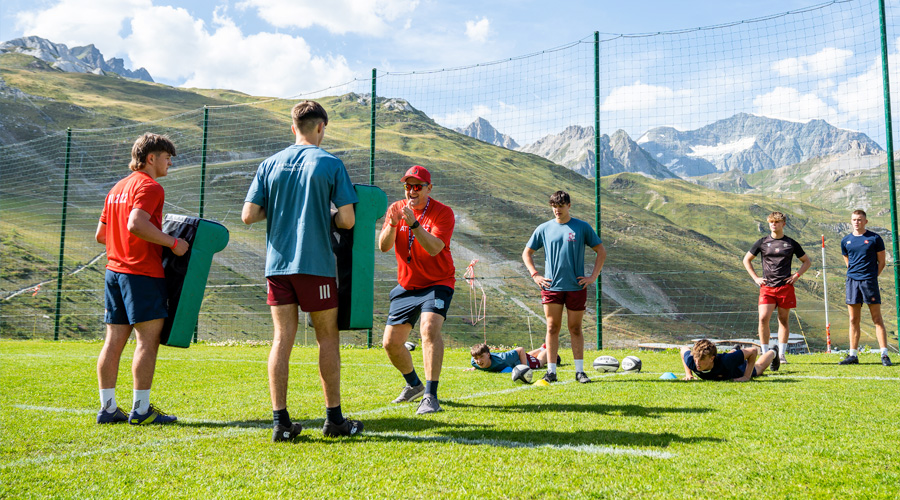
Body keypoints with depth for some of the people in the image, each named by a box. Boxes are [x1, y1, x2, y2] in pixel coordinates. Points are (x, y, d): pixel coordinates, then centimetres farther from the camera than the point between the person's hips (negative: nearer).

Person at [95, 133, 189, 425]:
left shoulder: (117, 188, 19)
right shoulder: (149, 186, -9)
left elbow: (100, 235, 20)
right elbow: (136, 224, -24)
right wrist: (172, 242, -17)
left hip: (114, 270, 9)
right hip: (142, 272, -9)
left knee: (114, 340, 8)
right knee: (148, 339, -5)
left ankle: (107, 408, 12)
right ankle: (140, 410, -3)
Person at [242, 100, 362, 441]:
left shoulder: (269, 164, 6)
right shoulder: (331, 164, -4)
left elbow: (248, 216, 2)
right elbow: (347, 221, -8)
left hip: (277, 264, 3)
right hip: (316, 264, -3)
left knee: (282, 338, 6)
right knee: (328, 339, 7)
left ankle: (280, 421, 5)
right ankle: (334, 418, 14)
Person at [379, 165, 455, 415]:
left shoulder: (443, 212, -13)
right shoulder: (396, 208, 1)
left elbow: (434, 248, -28)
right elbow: (383, 247, -10)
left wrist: (414, 223, -39)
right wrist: (392, 225, -29)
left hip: (437, 284, -5)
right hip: (406, 286, 5)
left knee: (430, 328, -30)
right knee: (390, 342, 5)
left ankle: (430, 396, -27)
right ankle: (414, 385, 32)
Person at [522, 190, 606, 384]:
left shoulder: (582, 227, 3)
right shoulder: (544, 229, 5)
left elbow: (601, 251, 8)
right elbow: (527, 253, 14)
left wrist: (593, 276, 0)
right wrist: (535, 275, 2)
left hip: (576, 287, 0)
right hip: (551, 287, 1)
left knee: (575, 329, 6)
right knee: (552, 328, 0)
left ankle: (580, 371, 13)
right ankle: (551, 371, 6)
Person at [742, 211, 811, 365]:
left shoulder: (791, 244, 7)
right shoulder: (762, 242, 7)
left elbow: (807, 261, 18)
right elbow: (746, 260, 15)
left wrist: (797, 275, 3)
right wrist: (756, 278, 6)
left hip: (785, 287, 0)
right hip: (767, 287, 0)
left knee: (783, 321, 4)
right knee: (763, 319, -12)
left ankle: (781, 354, 11)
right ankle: (765, 354, -2)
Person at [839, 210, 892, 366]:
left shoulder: (875, 238, 1)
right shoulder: (846, 241, 12)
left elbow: (881, 262, 5)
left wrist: (872, 277, -2)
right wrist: (853, 276, 10)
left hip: (869, 281, -3)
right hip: (852, 281, 3)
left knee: (877, 319, -3)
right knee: (853, 320, 5)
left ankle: (884, 355, -1)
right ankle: (853, 355, 8)